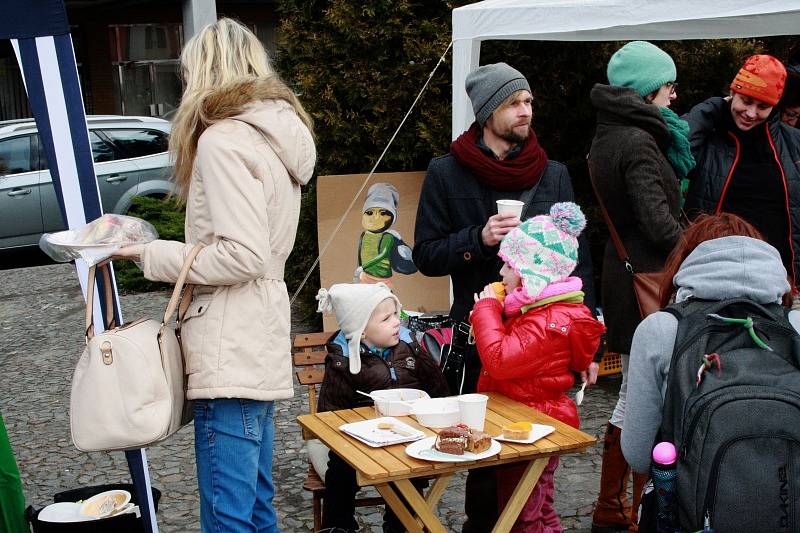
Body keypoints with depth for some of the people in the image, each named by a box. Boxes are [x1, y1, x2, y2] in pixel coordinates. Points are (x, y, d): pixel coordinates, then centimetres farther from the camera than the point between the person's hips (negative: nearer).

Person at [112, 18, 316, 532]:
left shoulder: (223, 139, -12)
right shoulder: (276, 132, 15)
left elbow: (243, 255, -20)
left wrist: (152, 254, -10)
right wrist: (163, 250, 13)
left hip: (231, 354, -10)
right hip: (261, 346, 10)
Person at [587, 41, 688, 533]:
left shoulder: (608, 136, 13)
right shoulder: (637, 143, -17)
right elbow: (660, 224, -23)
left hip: (623, 271, 10)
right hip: (647, 281, -10)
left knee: (634, 395, 19)